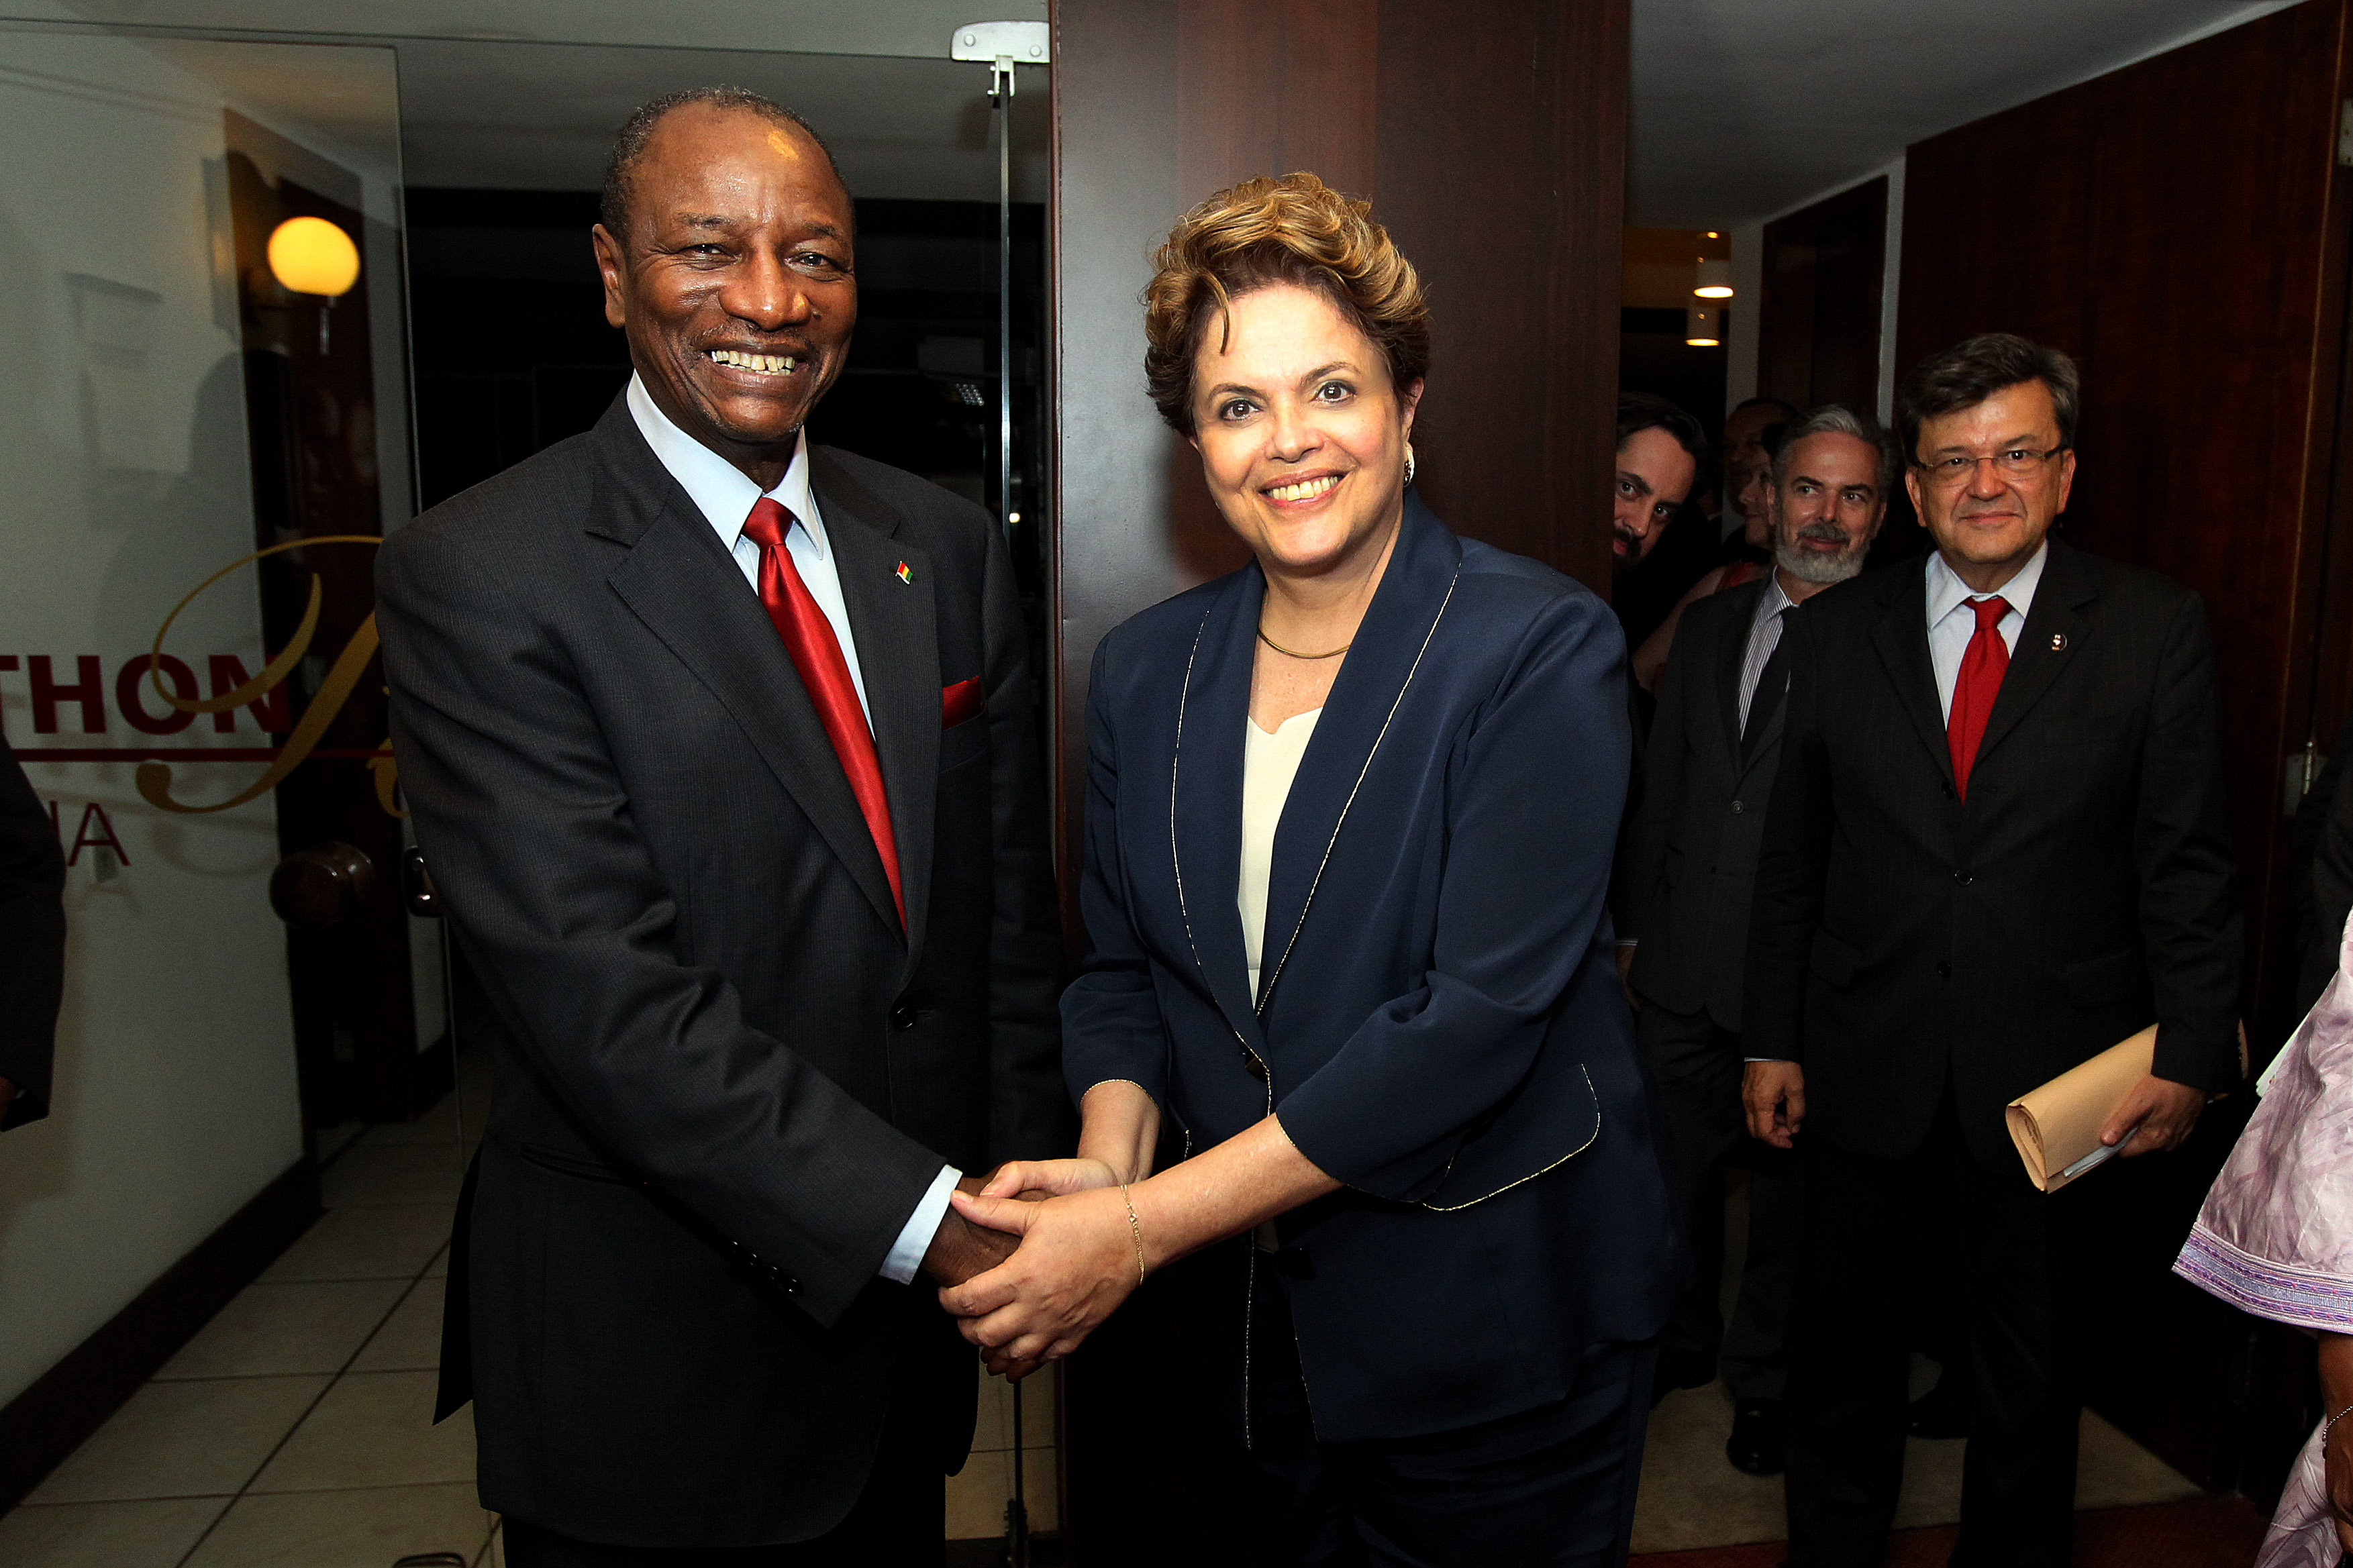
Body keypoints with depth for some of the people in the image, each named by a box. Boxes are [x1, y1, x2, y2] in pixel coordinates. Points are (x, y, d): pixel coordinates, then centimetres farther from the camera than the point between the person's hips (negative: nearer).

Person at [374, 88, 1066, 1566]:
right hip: (652, 1353, -4)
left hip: (912, 1295, 5)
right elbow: (608, 1001, -21)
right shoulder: (478, 578, -15)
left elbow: (1010, 903, 3)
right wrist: (930, 1223, -22)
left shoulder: (948, 547, 2)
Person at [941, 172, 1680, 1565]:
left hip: (1498, 1328, -3)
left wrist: (1145, 1226, -24)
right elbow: (1122, 965, 7)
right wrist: (1110, 1155, -15)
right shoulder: (1145, 670, 1)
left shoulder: (1543, 650, -15)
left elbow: (1478, 1017, -23)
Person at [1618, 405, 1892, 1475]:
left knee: (1790, 1189, 13)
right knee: (1675, 1171, 18)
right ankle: (1681, 1338, 42)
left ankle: (1763, 1379, 34)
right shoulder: (1708, 627, 9)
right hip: (1683, 964, 5)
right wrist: (1634, 925, 11)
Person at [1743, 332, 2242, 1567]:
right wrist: (1771, 1040, 2)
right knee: (1845, 1335, 15)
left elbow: (2188, 865, -2)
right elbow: (1791, 859, 2)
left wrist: (2190, 1057, -7)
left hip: (2057, 1078, -1)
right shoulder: (1834, 632, 0)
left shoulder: (2153, 629, -3)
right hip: (1865, 1065, 1)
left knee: (2028, 1354, 17)